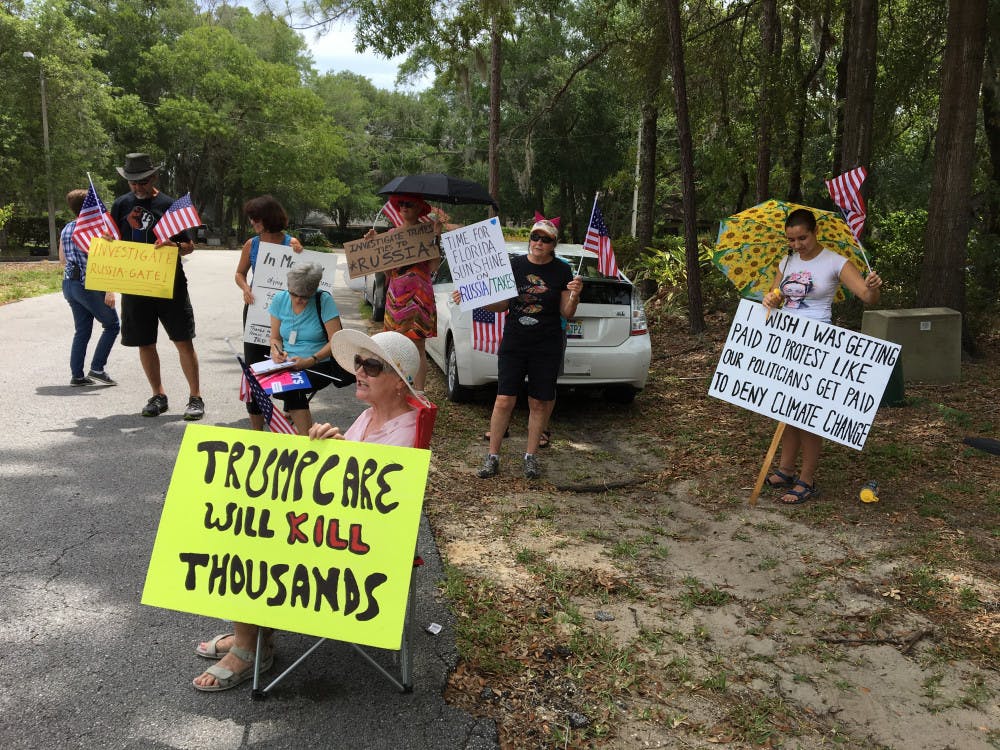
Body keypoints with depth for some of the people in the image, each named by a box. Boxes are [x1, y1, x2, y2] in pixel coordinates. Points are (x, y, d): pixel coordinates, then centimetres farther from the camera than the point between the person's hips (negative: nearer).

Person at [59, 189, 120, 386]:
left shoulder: (66, 230, 10)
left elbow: (62, 260, 18)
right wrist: (109, 290, -18)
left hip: (69, 284, 8)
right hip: (89, 285, -8)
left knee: (82, 330, 13)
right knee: (112, 325, 6)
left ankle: (76, 374, 11)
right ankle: (97, 369, 1)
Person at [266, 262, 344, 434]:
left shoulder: (324, 300, -10)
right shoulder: (280, 299, 4)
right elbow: (275, 337, 12)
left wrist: (310, 361, -23)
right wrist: (277, 351, -11)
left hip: (320, 366, -4)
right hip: (288, 365, 5)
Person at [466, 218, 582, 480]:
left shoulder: (561, 271, 0)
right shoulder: (515, 266, 3)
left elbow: (567, 314, 2)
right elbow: (502, 304, 7)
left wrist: (574, 295, -17)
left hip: (547, 347, 0)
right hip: (514, 343, 1)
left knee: (540, 402, 6)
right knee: (504, 400, -3)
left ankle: (530, 456, 21)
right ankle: (493, 457, 8)